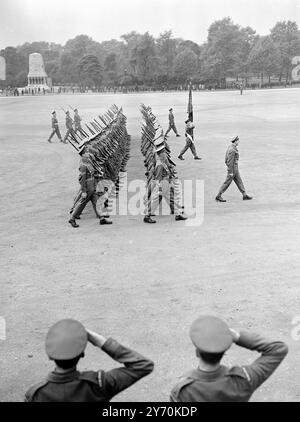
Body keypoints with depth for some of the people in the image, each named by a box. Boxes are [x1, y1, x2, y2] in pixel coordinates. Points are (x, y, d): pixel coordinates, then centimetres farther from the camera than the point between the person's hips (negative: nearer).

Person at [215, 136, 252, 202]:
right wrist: (230, 172, -21)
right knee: (227, 183, -2)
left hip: (235, 168, 10)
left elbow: (226, 159, 15)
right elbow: (230, 161, -24)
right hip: (233, 168, -10)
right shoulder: (232, 150, -23)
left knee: (239, 181, 14)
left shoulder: (230, 147, 8)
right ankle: (218, 196, 6)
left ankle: (245, 195, 21)